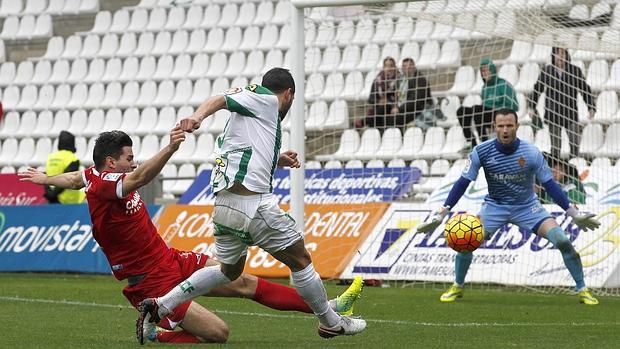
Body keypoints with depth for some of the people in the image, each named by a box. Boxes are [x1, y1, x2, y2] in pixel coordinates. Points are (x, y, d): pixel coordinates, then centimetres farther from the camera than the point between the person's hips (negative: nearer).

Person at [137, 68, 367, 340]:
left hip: (223, 206, 9)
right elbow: (222, 99, -14)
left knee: (229, 270, 25)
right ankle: (331, 323, 19)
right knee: (300, 261, 7)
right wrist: (198, 116, -33)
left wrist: (277, 160, 45)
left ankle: (159, 306, 19)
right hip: (253, 203, -9)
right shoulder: (266, 99, 1)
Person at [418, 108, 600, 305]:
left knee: (562, 241, -19)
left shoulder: (531, 153, -19)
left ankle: (582, 290, -4)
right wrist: (441, 214, -15)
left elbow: (549, 185, -11)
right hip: (495, 206, 1)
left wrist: (574, 213, -15)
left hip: (527, 207, -1)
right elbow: (463, 183, -11)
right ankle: (457, 287, 10)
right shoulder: (481, 152, -17)